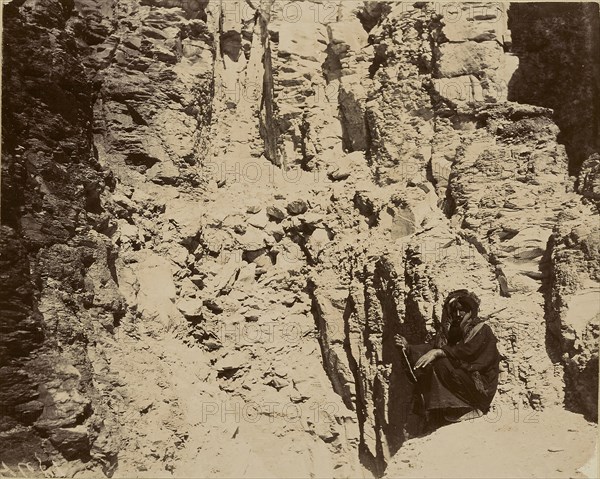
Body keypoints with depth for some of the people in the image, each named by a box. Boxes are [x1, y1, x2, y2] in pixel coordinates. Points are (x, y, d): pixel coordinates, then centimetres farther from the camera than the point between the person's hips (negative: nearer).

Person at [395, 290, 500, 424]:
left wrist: (438, 352, -34)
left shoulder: (482, 330, -5)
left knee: (440, 363, -27)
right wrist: (408, 347, -4)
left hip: (481, 387, -7)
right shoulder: (456, 331, 18)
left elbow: (467, 352, -23)